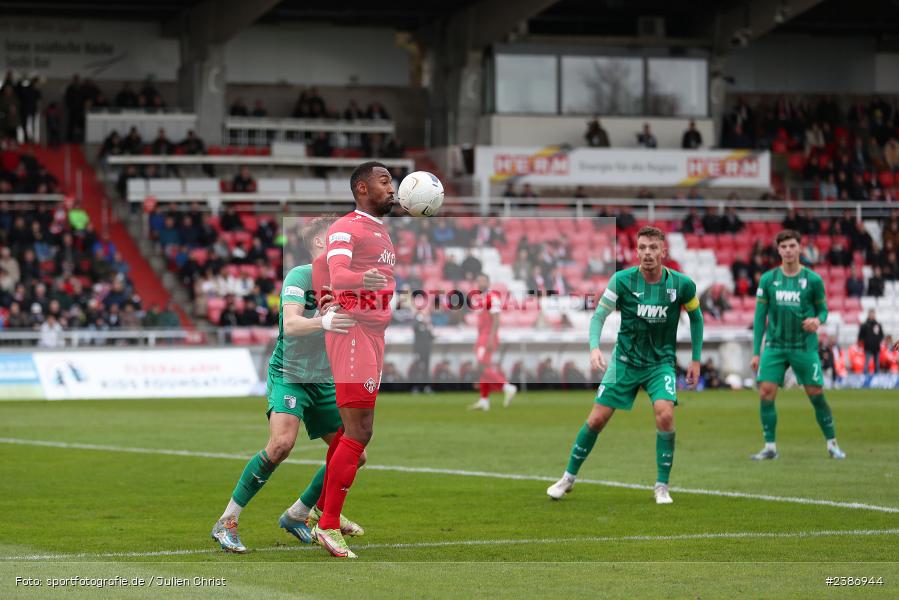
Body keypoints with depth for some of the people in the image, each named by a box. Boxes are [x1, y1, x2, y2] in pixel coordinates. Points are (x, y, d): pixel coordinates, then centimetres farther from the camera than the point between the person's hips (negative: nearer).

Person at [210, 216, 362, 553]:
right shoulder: (300, 275, -13)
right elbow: (291, 325, -27)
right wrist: (323, 321, -46)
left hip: (325, 382, 7)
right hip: (289, 374, -7)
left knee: (354, 455, 3)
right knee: (281, 443, -29)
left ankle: (297, 516, 22)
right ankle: (226, 523, -18)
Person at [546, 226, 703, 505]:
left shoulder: (681, 284, -11)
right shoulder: (622, 280, -13)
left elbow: (696, 316, 7)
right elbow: (599, 315, -9)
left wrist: (696, 359, 7)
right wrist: (594, 347, -27)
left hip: (661, 362, -1)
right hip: (625, 360, 1)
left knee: (665, 415, -24)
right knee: (597, 419, -2)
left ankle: (662, 487, -9)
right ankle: (568, 478, 19)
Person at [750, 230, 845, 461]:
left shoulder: (812, 279, -1)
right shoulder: (768, 279, 3)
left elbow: (823, 309, 9)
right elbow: (760, 317, 6)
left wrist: (818, 320, -16)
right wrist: (756, 352, 3)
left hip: (805, 346, -1)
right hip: (775, 346, 1)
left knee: (816, 394, -1)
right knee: (766, 392, -10)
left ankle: (832, 444, 15)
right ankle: (770, 447, -1)